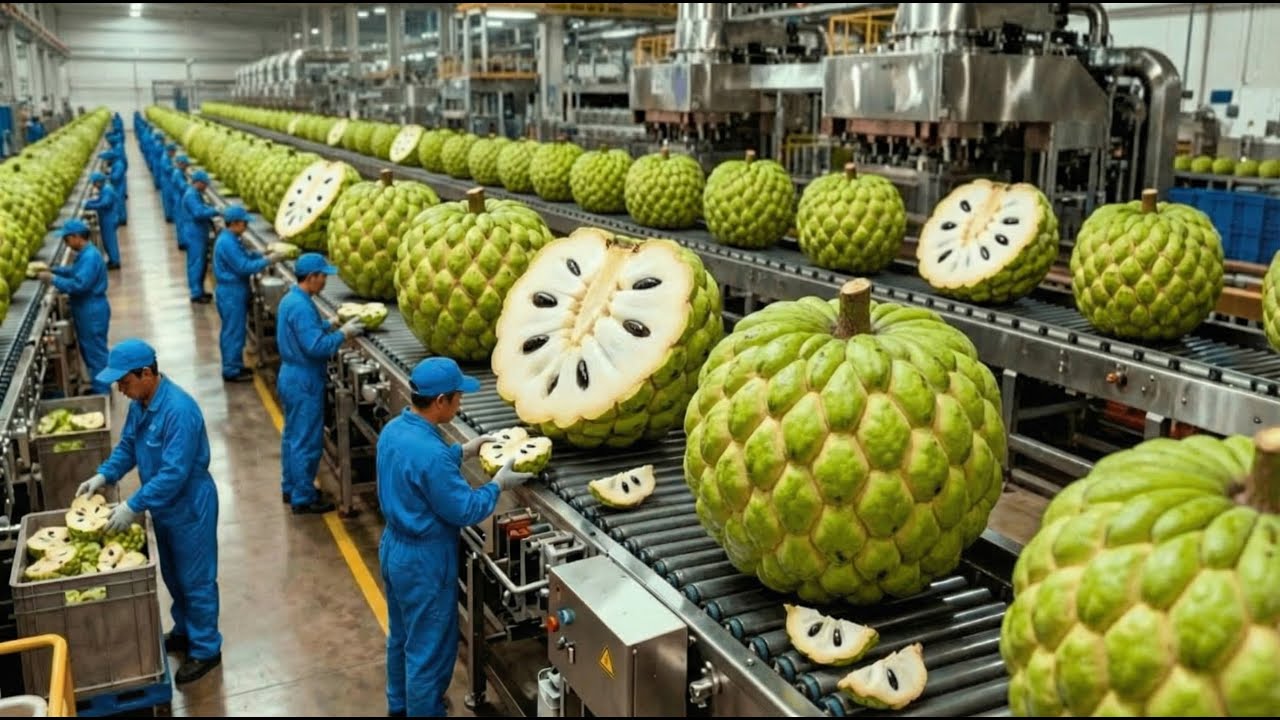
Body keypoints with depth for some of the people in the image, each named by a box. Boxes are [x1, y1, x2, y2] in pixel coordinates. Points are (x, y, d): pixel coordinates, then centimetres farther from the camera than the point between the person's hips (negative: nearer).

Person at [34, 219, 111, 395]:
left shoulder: (90, 257, -23)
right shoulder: (85, 254, 9)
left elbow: (78, 284, -29)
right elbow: (74, 271, 24)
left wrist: (52, 278, -20)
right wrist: (52, 270, 12)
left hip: (93, 312, -10)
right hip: (87, 311, 10)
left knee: (95, 352, -1)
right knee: (89, 350, 19)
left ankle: (102, 393, 9)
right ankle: (98, 387, 31)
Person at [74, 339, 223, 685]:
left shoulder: (179, 410, -30)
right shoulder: (140, 403, -1)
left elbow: (174, 473, -31)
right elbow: (127, 446, 13)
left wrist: (133, 506, -29)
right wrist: (104, 475, -2)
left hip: (189, 508, -9)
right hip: (163, 506, 9)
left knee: (195, 580, 5)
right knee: (173, 576, 23)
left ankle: (206, 649, 19)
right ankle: (185, 630, 43)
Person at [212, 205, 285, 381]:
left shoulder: (231, 239, 9)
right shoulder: (227, 243, -23)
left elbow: (245, 255, 15)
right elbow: (244, 267, -25)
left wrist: (265, 254, 1)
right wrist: (267, 261, -20)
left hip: (234, 291, 10)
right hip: (232, 292, -10)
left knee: (232, 331, 18)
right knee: (234, 331, -2)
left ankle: (234, 366, 28)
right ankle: (231, 371, 7)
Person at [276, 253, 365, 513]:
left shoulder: (290, 299, 7)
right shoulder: (301, 306, -24)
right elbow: (315, 346, -28)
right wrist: (343, 334, -18)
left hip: (291, 376, 11)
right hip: (304, 381, -11)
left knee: (293, 436, 20)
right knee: (307, 442, 0)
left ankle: (290, 488, 32)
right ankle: (303, 499, 9)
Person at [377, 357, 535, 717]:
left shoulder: (394, 429, -4)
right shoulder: (430, 452, -33)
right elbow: (464, 511, -24)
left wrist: (463, 451, 11)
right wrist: (499, 484, -10)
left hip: (394, 548, 10)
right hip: (424, 561, -10)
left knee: (402, 635, 28)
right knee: (429, 649, 9)